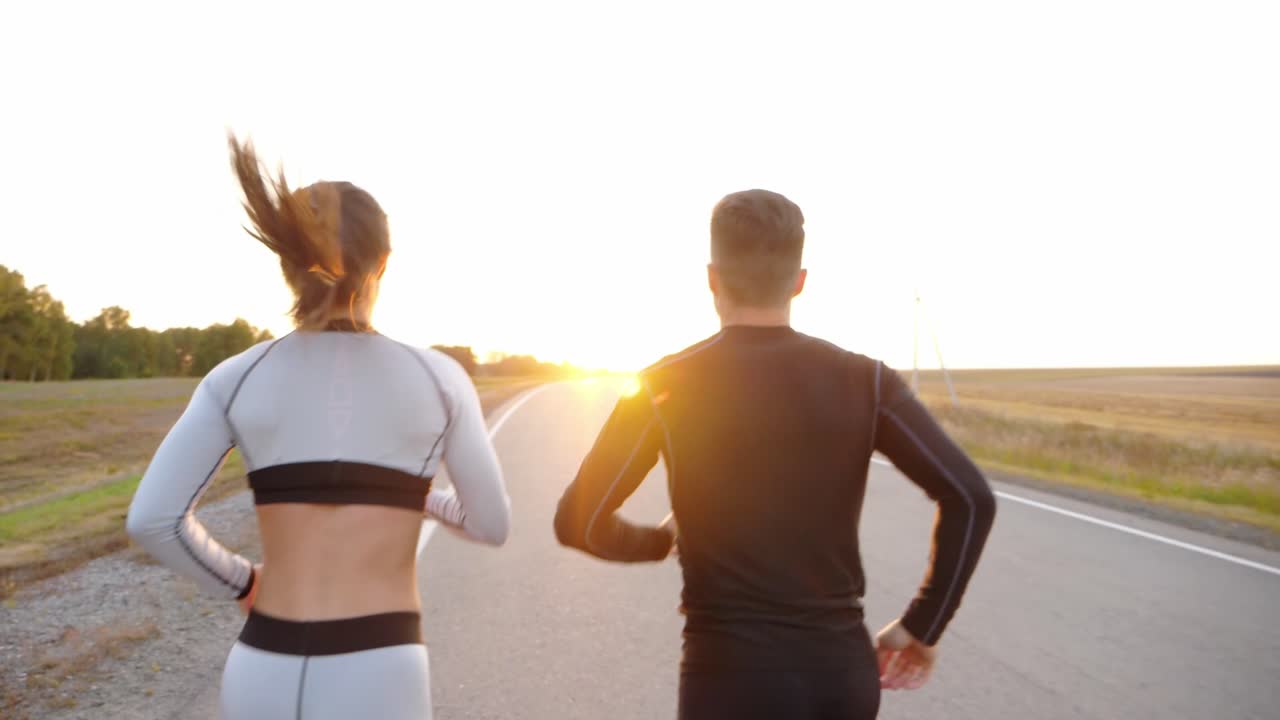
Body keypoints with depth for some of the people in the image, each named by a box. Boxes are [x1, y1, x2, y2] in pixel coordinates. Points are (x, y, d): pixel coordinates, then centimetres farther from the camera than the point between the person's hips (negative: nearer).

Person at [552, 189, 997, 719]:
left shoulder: (665, 387, -8)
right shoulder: (864, 381, -2)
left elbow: (577, 522, -7)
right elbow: (971, 498, -9)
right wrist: (922, 627, 1)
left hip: (733, 676, -3)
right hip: (843, 673, 3)